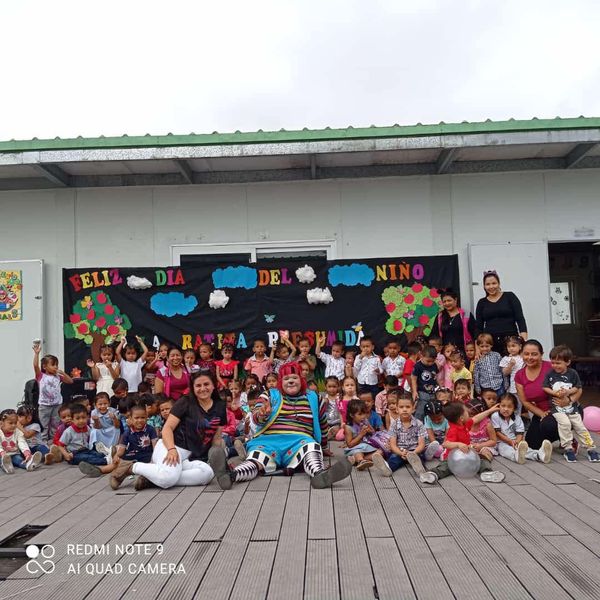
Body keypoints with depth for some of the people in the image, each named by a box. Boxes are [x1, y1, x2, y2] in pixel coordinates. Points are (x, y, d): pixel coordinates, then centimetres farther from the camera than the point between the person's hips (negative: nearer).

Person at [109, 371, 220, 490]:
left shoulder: (220, 407, 10)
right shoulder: (185, 402, -1)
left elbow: (216, 438, 15)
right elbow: (167, 428, -6)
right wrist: (171, 449, -23)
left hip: (189, 457, 5)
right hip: (171, 447, -5)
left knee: (208, 472, -31)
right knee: (168, 477, -38)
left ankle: (152, 478, -20)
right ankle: (130, 467, -9)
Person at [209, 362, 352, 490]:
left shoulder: (313, 398, 18)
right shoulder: (270, 395, 14)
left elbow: (322, 424, 29)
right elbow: (256, 418, 1)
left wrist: (324, 446, 35)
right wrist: (262, 414, -23)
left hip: (299, 442, 1)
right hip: (270, 440, 0)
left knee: (312, 448, -34)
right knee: (256, 457, -33)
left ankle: (319, 475, -64)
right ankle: (229, 476, -60)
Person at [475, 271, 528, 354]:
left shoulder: (510, 297, 6)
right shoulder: (482, 303, 11)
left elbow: (520, 318, -1)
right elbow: (479, 326, 10)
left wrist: (524, 340, -13)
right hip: (489, 343, 2)